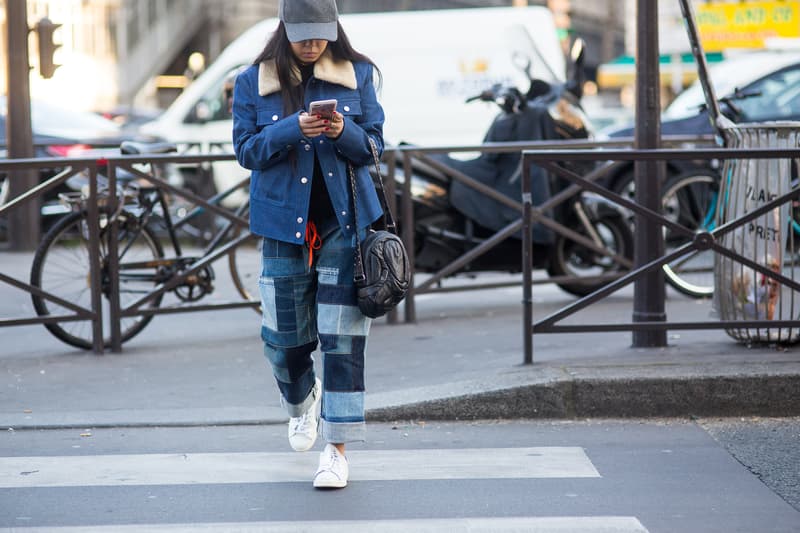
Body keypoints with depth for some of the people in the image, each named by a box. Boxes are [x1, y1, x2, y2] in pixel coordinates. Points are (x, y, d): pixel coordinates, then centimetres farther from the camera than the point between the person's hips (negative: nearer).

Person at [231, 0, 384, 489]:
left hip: (345, 219, -1)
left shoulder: (359, 75, 1)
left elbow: (373, 146, 1)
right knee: (284, 335, 6)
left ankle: (337, 449, 0)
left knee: (343, 338, -6)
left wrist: (344, 132, -21)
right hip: (284, 221, 1)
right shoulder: (255, 82, 0)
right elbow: (247, 149, -3)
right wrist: (293, 129, -20)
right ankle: (302, 401, 39)